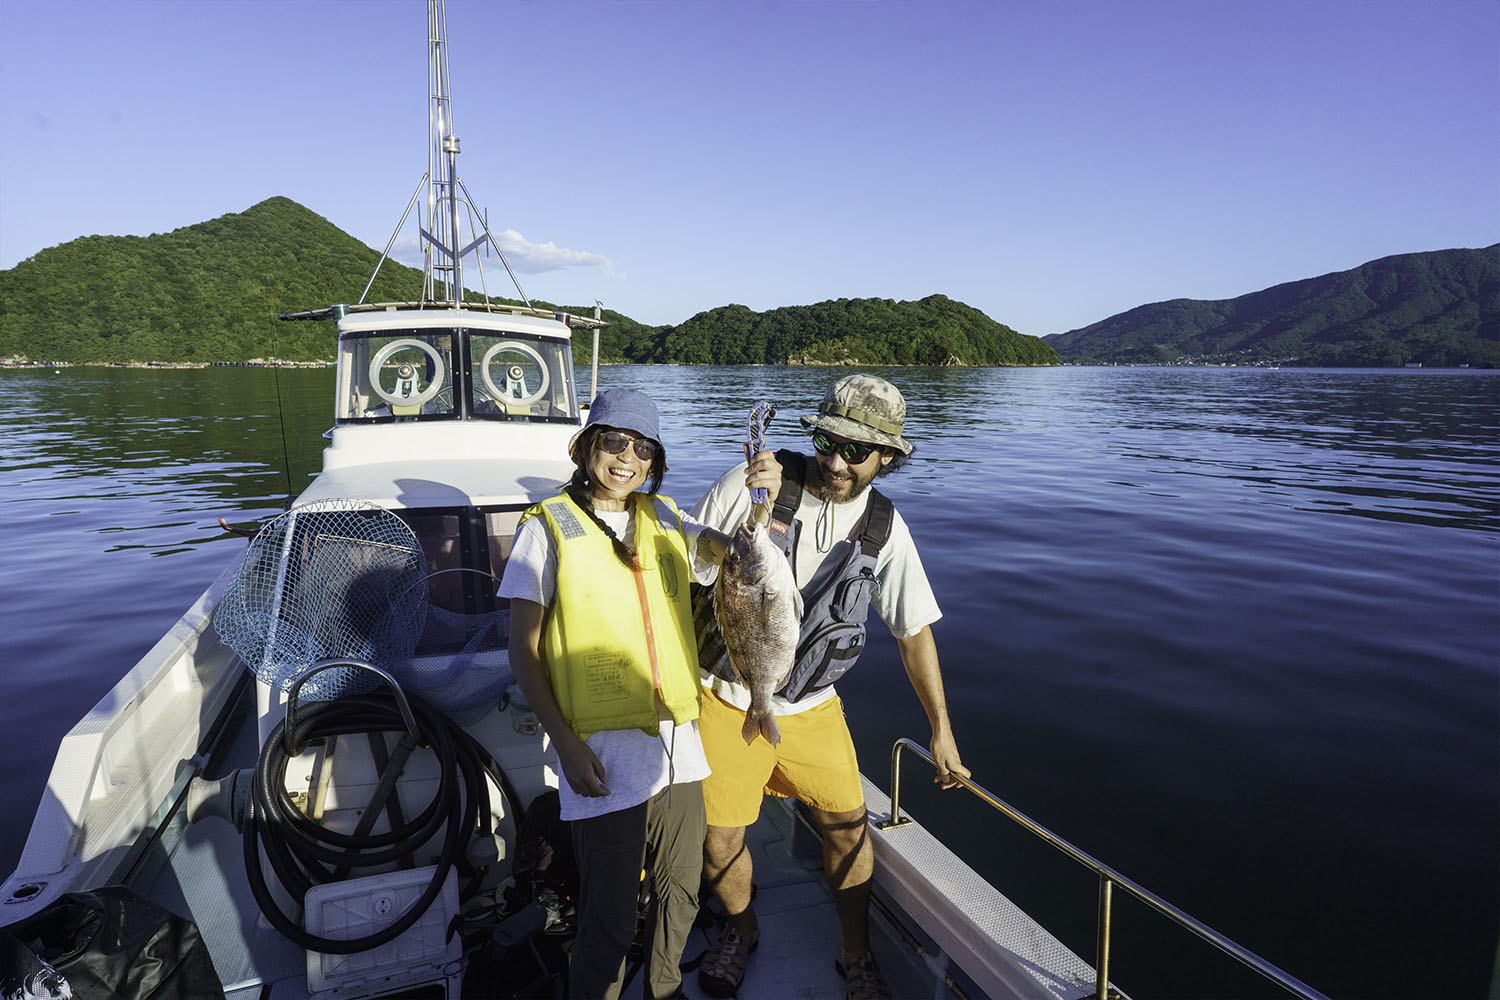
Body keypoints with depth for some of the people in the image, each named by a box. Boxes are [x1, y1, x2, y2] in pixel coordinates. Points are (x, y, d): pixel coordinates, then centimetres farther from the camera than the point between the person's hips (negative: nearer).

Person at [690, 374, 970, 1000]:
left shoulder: (884, 526, -5)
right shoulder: (752, 481, -15)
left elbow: (914, 630, 3)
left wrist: (942, 730, 5)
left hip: (811, 707, 3)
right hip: (727, 700, -2)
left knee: (848, 825, 8)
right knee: (720, 842, 5)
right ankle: (741, 931, 40)